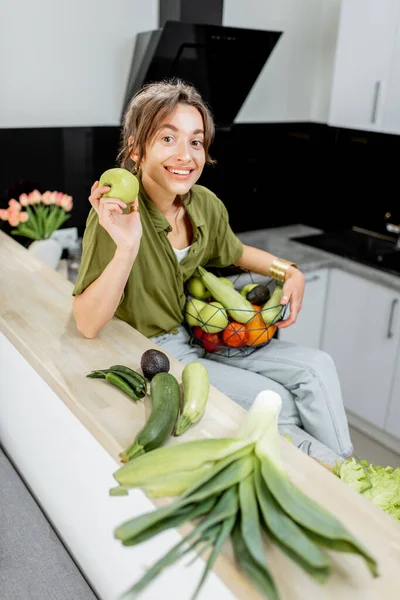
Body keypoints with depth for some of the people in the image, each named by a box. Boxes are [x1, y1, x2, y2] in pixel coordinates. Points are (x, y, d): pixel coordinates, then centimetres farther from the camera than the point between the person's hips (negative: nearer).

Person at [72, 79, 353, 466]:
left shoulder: (206, 205, -6)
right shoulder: (114, 214, -23)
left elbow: (234, 252, 17)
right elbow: (87, 325, -26)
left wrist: (290, 272, 0)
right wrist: (126, 248, -40)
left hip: (205, 338, 7)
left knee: (316, 368, -2)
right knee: (276, 402, -15)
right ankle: (331, 465, 15)